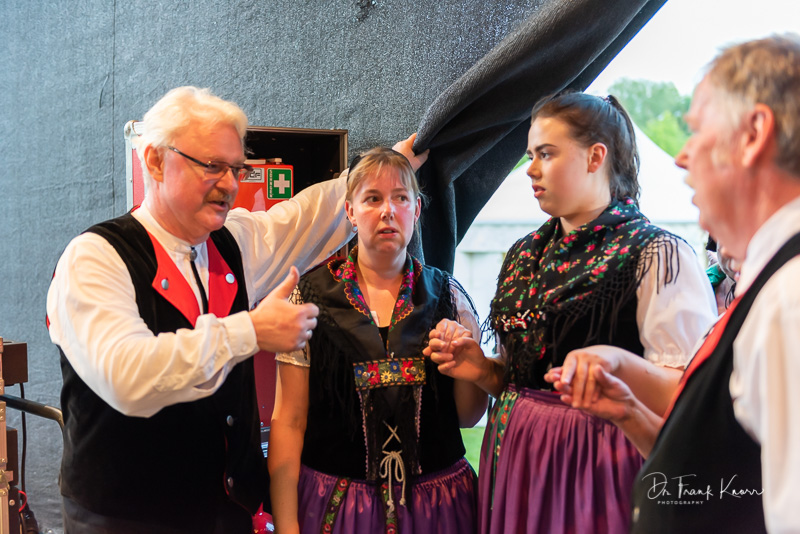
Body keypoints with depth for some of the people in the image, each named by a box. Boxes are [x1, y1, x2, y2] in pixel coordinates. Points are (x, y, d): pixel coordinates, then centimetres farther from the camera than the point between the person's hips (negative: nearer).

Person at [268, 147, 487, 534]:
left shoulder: (448, 295, 1)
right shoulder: (310, 296, -5)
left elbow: (469, 417, 6)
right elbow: (288, 422, -5)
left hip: (435, 501, 2)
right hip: (334, 500, -2)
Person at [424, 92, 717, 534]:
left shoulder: (659, 256, -9)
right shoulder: (524, 255, 12)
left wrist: (626, 368, -31)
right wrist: (483, 370, 2)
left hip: (597, 464, -6)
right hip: (516, 459, 6)